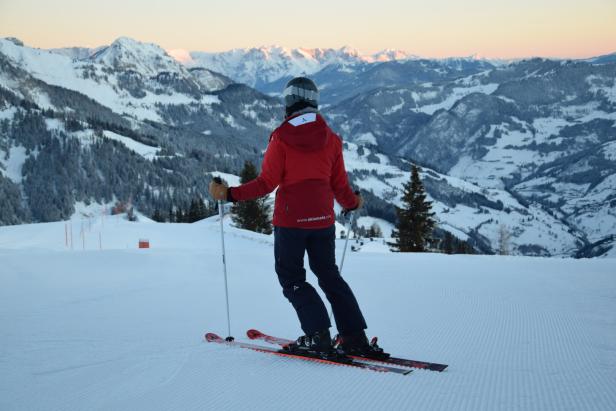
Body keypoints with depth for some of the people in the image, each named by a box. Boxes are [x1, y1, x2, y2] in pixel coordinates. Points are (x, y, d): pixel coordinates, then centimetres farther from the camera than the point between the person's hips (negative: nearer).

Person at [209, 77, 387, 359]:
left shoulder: (281, 137, -8)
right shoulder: (331, 138, 3)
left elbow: (267, 183, -12)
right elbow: (340, 186, 7)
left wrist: (229, 194, -7)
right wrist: (353, 203, 27)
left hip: (290, 219, -4)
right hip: (323, 219, 4)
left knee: (291, 279, 9)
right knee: (329, 275, 17)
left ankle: (319, 336, -3)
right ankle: (355, 337, 12)